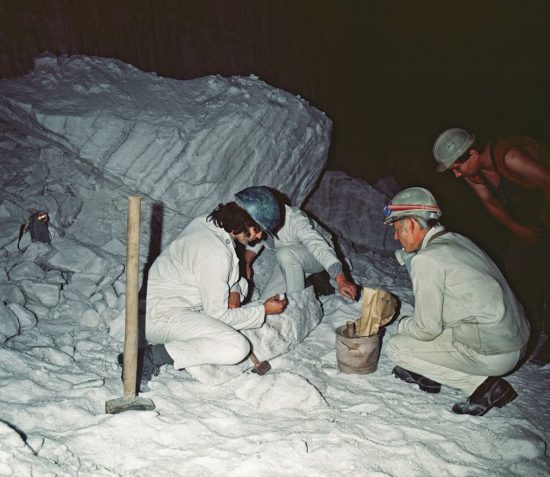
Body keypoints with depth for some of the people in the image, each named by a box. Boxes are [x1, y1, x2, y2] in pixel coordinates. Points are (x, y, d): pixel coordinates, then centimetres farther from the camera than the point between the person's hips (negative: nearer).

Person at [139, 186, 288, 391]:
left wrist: (234, 292, -2)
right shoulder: (216, 254, -26)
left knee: (240, 284, 16)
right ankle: (151, 356, -16)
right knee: (237, 348, -24)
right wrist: (263, 310, -7)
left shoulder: (205, 222, 2)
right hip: (159, 317, -10)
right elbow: (217, 315, -17)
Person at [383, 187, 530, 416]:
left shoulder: (427, 259, -19)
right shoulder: (457, 240, 9)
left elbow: (426, 329, -13)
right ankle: (427, 374, 23)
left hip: (491, 354, -9)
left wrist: (402, 325, 6)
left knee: (396, 347, -1)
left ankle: (481, 384, -2)